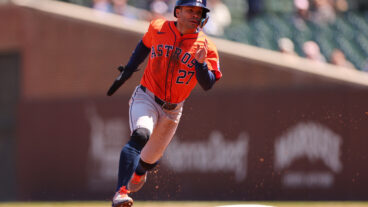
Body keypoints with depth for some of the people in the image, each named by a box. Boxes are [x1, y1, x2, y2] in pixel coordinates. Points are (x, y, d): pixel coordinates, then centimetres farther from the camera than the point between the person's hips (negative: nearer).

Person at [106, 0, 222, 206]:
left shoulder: (206, 46, -10)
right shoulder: (158, 28, -5)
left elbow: (207, 84, -17)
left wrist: (201, 63, -35)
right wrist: (127, 71, 12)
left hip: (172, 110, 2)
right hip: (146, 98, -2)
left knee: (151, 158, 17)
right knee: (141, 135, -32)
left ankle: (138, 173, 57)